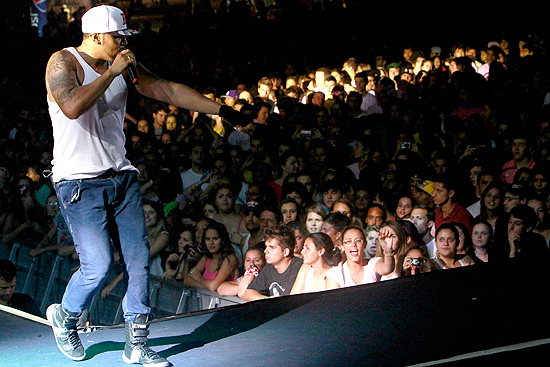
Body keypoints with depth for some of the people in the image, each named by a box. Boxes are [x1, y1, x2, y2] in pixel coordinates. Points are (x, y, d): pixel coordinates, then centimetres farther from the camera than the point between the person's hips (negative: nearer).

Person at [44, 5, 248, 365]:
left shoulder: (125, 65, 11)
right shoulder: (63, 63, -9)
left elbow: (167, 90, 14)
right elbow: (72, 106, -28)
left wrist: (221, 109, 11)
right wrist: (111, 72, -21)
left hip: (121, 177, 6)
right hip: (80, 183, -6)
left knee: (139, 260, 0)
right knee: (98, 266, -13)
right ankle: (64, 318, 17)